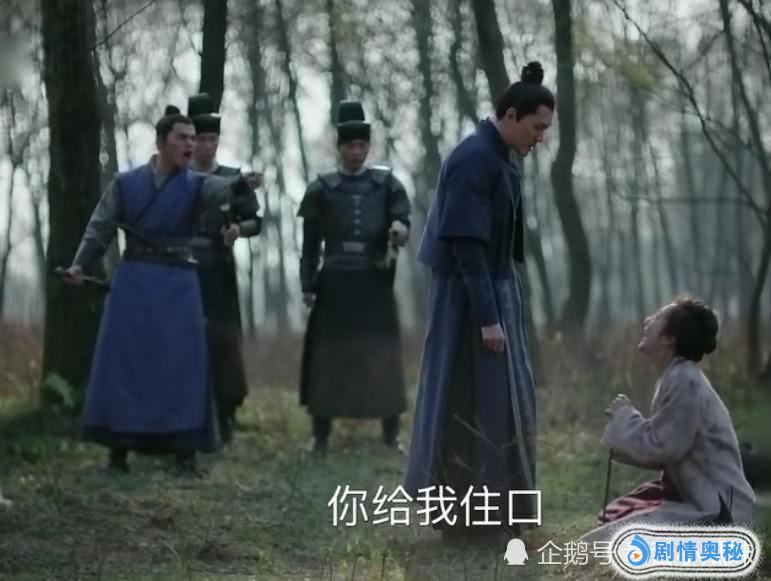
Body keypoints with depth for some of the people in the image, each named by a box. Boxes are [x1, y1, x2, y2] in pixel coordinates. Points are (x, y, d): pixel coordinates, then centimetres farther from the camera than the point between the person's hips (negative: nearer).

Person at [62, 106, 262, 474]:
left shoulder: (195, 185, 2)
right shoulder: (125, 183, 4)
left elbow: (221, 189, -20)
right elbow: (100, 229, 6)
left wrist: (242, 184, -43)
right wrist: (80, 265, -10)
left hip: (178, 285, 0)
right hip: (134, 282, 0)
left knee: (182, 364, -2)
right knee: (125, 362, 0)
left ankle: (185, 451, 3)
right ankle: (119, 450, 7)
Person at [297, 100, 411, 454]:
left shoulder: (387, 184, 8)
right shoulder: (321, 189, 6)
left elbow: (402, 218, -4)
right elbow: (310, 243, 6)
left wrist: (399, 229, -28)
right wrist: (308, 285, -1)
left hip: (376, 283, 0)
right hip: (335, 283, 0)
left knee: (383, 356, 1)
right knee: (328, 355, 1)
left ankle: (392, 437, 7)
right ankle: (320, 436, 8)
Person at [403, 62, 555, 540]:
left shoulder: (502, 158, 11)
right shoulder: (472, 160, -20)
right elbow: (466, 245, -23)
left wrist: (501, 308, 19)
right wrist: (486, 318, -24)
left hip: (498, 290, 10)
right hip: (468, 298, -10)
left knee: (503, 398, 12)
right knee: (469, 401, -4)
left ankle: (496, 507, 19)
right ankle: (464, 513, 3)